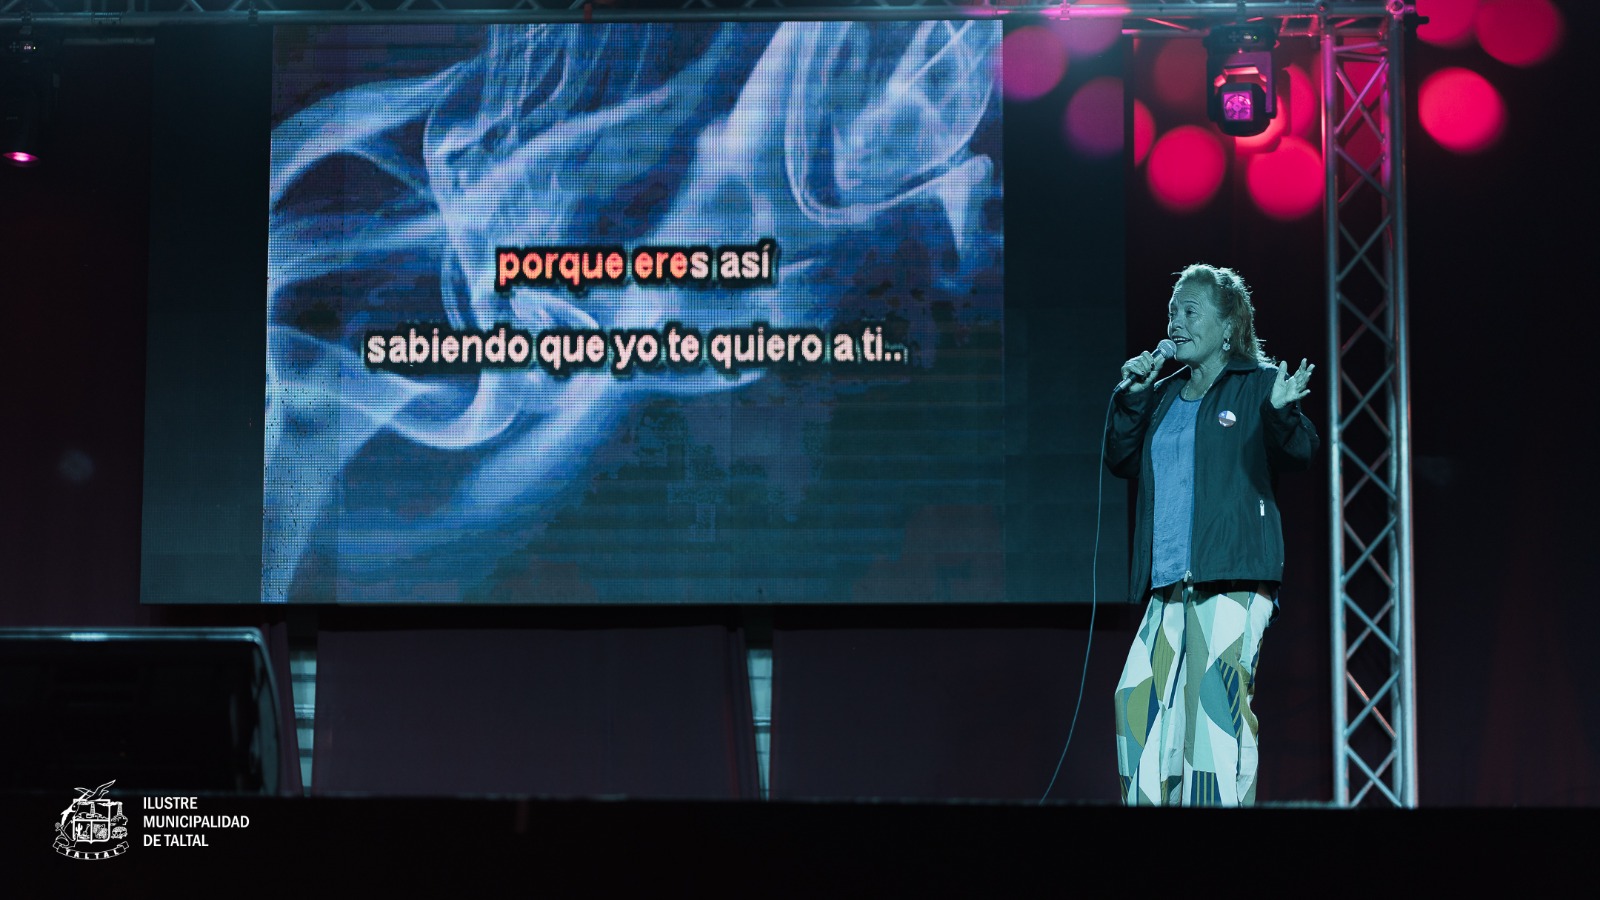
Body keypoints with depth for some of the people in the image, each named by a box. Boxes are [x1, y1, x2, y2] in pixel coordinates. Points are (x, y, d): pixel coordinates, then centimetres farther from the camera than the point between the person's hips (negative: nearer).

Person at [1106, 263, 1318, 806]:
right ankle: (1153, 802, 12)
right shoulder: (1164, 395, 20)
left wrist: (1282, 413, -31)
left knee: (1216, 697, -14)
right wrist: (1132, 397, 2)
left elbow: (1297, 455, -10)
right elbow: (1122, 461, 15)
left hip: (1234, 578, -6)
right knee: (1139, 698, 3)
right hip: (1169, 583, 7)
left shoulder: (1260, 383, 1)